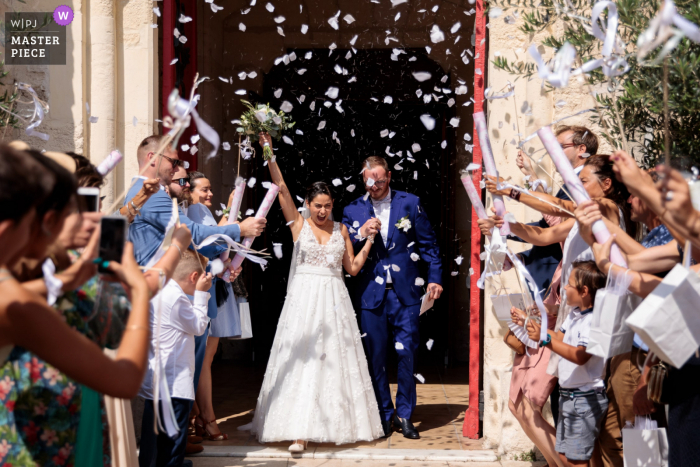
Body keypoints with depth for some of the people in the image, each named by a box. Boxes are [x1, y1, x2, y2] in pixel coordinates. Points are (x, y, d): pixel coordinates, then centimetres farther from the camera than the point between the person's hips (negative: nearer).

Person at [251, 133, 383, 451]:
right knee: (302, 359, -6)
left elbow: (353, 267, 10)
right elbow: (281, 188, -6)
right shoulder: (298, 224, 3)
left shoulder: (341, 229, 10)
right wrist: (269, 154, -13)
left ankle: (338, 422, 16)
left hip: (334, 300, 3)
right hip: (304, 298, -3)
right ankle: (300, 430, -8)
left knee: (337, 359, 5)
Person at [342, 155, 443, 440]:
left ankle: (404, 415, 12)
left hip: (405, 293, -1)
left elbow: (428, 243, 8)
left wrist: (434, 277, 1)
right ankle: (384, 415, 17)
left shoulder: (410, 203, 5)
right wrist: (361, 234, -12)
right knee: (375, 357, 4)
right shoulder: (353, 210, 7)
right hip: (371, 295, 1)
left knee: (407, 354, -1)